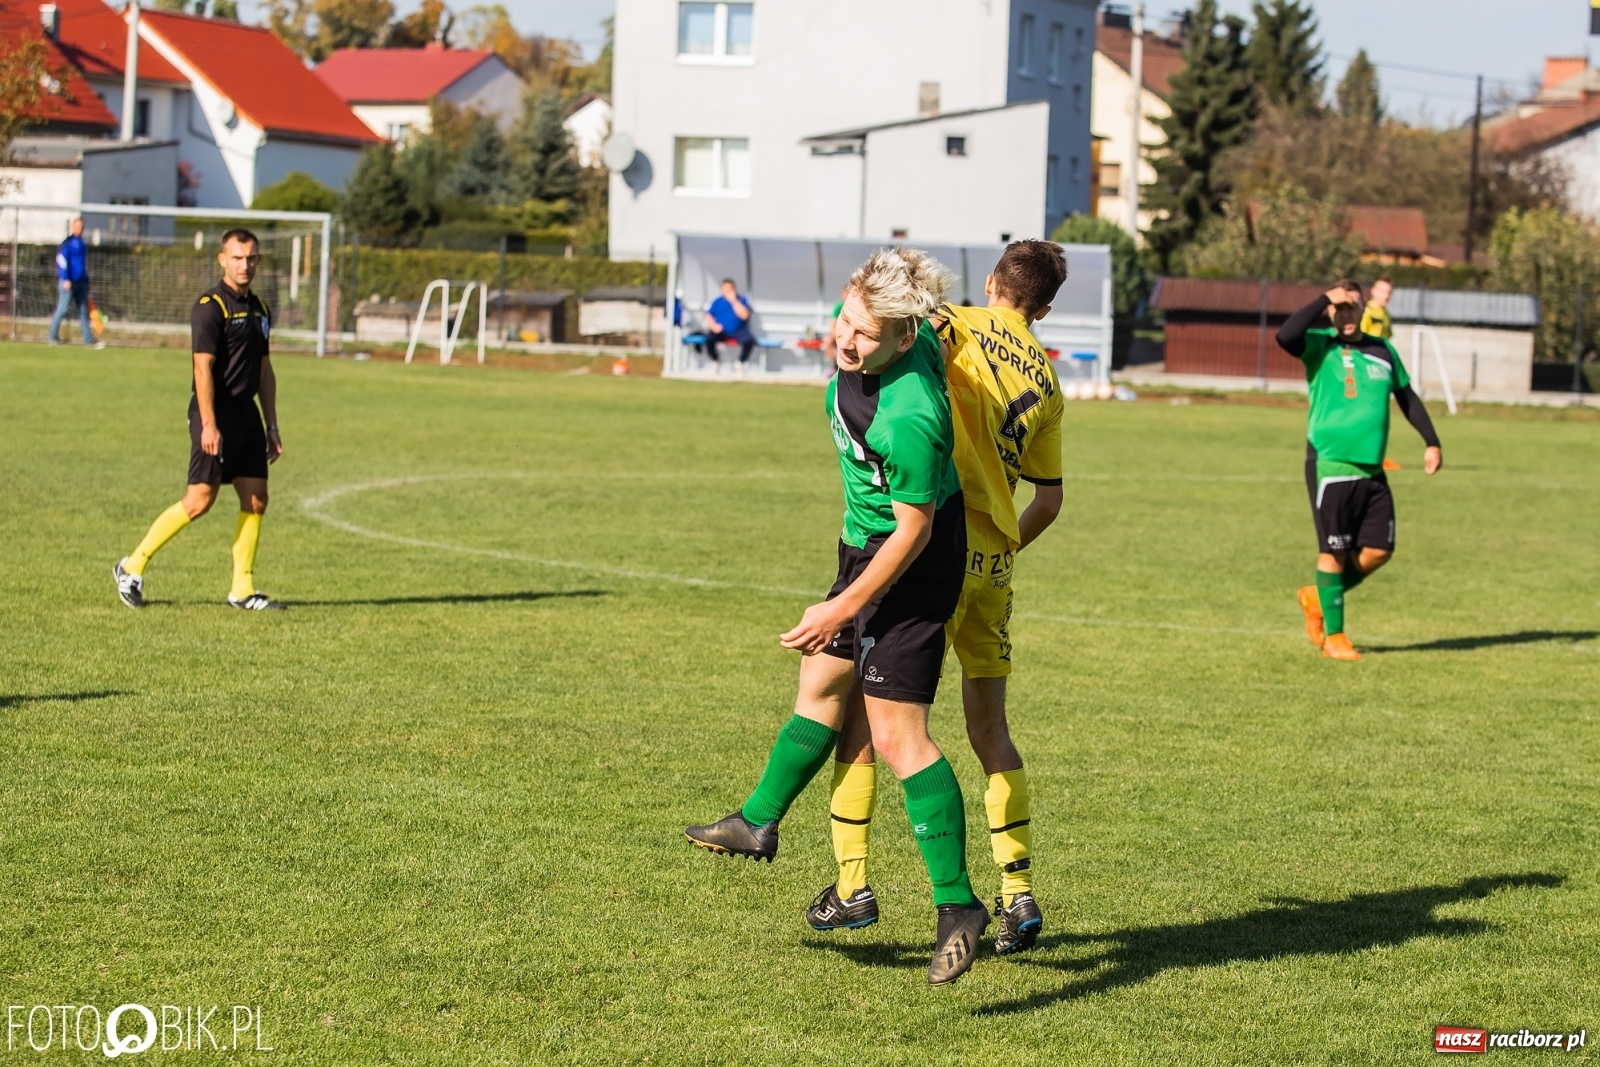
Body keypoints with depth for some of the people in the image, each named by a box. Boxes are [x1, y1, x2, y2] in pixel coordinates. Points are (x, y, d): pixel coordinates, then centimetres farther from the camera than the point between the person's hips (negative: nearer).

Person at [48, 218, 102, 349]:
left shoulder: (81, 243, 17)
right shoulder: (68, 243, -7)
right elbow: (62, 260, -15)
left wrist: (86, 282, 22)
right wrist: (66, 279, -21)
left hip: (81, 282, 8)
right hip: (68, 282, -8)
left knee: (84, 312, 5)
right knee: (62, 310, -4)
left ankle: (89, 339, 4)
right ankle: (53, 337, 4)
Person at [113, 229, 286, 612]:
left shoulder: (258, 309, 15)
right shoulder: (210, 307, -10)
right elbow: (203, 368, -16)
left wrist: (272, 426, 18)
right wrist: (208, 425, -21)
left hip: (246, 415, 8)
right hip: (216, 417, -8)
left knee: (255, 500, 3)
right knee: (200, 499, -10)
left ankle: (242, 590, 9)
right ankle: (132, 567, 2)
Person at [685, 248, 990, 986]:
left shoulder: (909, 419, -35)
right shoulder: (855, 341, -11)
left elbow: (914, 530, -25)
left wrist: (842, 608, -17)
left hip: (911, 564, -10)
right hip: (866, 543, 10)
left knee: (896, 732, -12)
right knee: (822, 685, 25)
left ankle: (957, 905, -9)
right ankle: (759, 823, 44)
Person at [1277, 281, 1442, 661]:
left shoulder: (1383, 351, 12)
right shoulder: (1319, 346, -3)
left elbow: (1407, 397, 22)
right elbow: (1285, 335, -25)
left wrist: (1432, 442, 16)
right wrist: (1324, 299, -19)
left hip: (1371, 470, 5)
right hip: (1330, 466, -5)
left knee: (1379, 550, 3)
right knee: (1334, 551, -2)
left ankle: (1318, 597, 26)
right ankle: (1334, 636, 10)